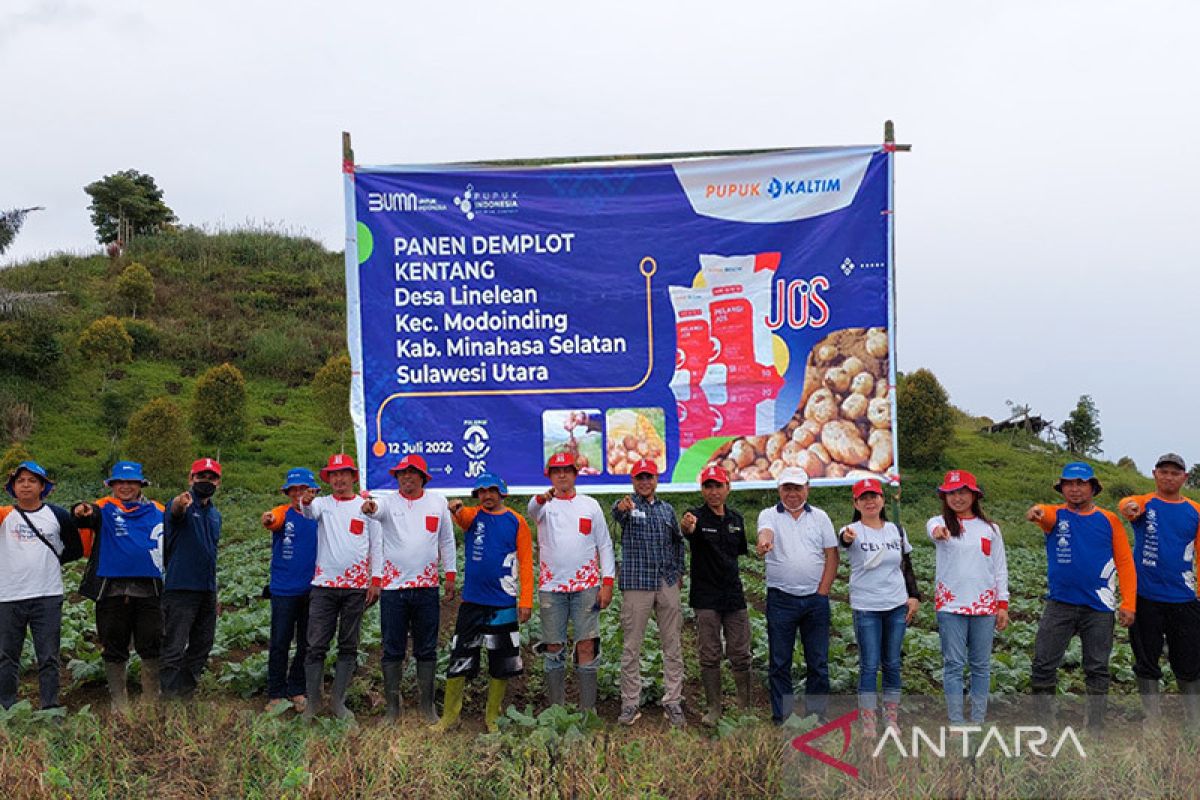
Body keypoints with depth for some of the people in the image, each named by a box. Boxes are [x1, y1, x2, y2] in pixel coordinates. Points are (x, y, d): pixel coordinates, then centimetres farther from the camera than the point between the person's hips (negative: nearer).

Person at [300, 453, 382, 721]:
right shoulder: (323, 503, 5)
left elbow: (376, 546, 6)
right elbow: (309, 512, -19)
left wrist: (375, 580, -3)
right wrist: (306, 501, -43)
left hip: (356, 587, 1)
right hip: (324, 585, 0)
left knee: (348, 647, 7)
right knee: (316, 645, -1)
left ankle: (338, 701, 17)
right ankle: (312, 701, 10)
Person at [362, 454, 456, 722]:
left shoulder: (438, 503, 5)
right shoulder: (388, 502, -1)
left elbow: (447, 541, 12)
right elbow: (377, 509, -26)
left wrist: (450, 575, 9)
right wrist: (369, 507, -50)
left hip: (427, 587, 1)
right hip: (393, 586, -1)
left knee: (426, 650, 8)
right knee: (392, 650, 5)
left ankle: (426, 704, 20)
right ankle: (392, 706, 17)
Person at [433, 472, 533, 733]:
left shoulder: (516, 521, 0)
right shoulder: (472, 515, 4)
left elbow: (526, 562, -2)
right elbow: (463, 517, -21)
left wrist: (526, 601, -9)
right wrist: (456, 509, -45)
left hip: (504, 604, -1)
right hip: (471, 601, 1)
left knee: (502, 664, 8)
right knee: (459, 660, 4)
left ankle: (492, 717, 22)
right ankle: (449, 716, 17)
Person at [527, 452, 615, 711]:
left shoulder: (590, 505, 8)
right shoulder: (544, 504, 4)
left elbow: (604, 545, 8)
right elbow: (533, 509, -22)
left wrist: (607, 583, -1)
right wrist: (543, 497, -47)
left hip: (586, 586, 0)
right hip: (551, 587, 0)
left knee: (586, 646, -2)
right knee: (554, 649, 5)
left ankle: (588, 709, 5)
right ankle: (556, 708, 16)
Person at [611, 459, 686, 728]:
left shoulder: (667, 509, 13)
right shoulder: (627, 506, -2)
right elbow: (617, 513, -27)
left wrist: (679, 571, 11)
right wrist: (622, 507, -51)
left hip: (667, 584, 4)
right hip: (636, 584, -4)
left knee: (673, 645, 5)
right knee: (631, 647, 1)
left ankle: (673, 703, 14)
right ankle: (630, 704, 11)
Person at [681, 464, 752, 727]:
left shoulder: (736, 519, 7)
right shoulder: (697, 516, -9)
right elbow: (687, 531, -34)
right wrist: (686, 528, -58)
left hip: (734, 596, 4)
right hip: (706, 598, -4)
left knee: (741, 655, 8)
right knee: (709, 656, 4)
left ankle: (746, 706, 20)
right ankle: (713, 709, 15)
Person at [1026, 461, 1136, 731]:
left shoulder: (1109, 520, 4)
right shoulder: (1056, 515, 2)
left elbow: (1125, 562, 2)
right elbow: (1045, 514, -23)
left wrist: (1128, 604, -6)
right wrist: (1036, 512, -49)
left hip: (1099, 607, 0)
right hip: (1059, 605, 0)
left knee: (1097, 669, 8)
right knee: (1043, 665, 0)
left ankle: (1096, 726, 18)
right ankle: (1044, 721, 12)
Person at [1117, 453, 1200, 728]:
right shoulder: (1145, 503, 0)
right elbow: (1126, 504, -25)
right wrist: (1129, 507, -49)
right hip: (1146, 598, -1)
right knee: (1147, 663, 8)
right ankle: (1152, 719, 20)